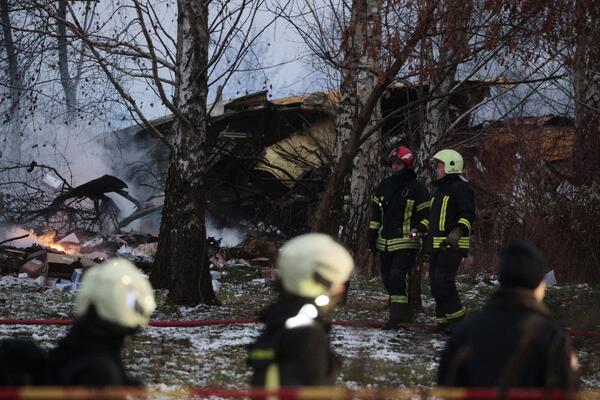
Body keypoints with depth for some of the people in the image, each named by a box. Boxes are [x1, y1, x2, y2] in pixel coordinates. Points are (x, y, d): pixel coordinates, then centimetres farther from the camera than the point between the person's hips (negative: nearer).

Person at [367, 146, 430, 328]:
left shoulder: (417, 188, -5)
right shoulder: (384, 185, 12)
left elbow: (425, 216, -4)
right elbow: (376, 212, 19)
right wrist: (372, 236, 15)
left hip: (406, 243, -7)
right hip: (385, 243, 7)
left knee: (398, 277, -17)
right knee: (388, 279, 8)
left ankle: (397, 315, -15)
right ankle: (405, 314, 19)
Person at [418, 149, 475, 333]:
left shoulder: (461, 188, -9)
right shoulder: (438, 189, 22)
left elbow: (468, 214, -17)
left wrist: (458, 231, -30)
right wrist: (420, 228, 18)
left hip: (452, 245, -10)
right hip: (436, 244, 10)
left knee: (443, 281, -17)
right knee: (435, 283, 8)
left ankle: (457, 318, -7)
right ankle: (443, 320, 14)